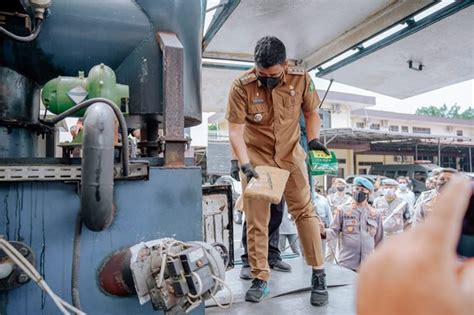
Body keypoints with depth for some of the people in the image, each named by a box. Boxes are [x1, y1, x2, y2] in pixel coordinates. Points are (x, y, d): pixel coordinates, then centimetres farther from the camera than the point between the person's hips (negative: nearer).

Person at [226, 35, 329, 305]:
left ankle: (319, 275, 10)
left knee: (304, 210, -2)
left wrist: (314, 139, -9)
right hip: (256, 156, -1)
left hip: (290, 153, 1)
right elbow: (235, 131, -17)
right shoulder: (242, 86, -18)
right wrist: (245, 165, -25)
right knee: (256, 220, 1)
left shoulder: (301, 79, -11)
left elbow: (311, 112, 6)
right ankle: (260, 278, 15)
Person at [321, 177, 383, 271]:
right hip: (347, 263, -2)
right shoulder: (343, 210, 0)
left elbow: (379, 240, 13)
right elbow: (334, 231, -3)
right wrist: (324, 232, -25)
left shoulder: (375, 214, 7)